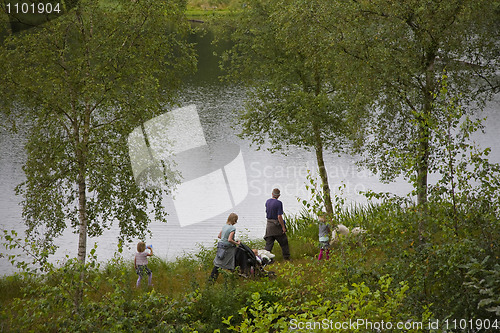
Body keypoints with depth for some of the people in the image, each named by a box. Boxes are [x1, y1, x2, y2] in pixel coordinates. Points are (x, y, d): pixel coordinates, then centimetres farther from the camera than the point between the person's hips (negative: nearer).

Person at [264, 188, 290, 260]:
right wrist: (283, 227, -13)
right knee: (283, 242, 8)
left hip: (269, 224, 5)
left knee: (269, 243, 7)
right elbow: (279, 216, -18)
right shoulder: (279, 203, -15)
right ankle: (286, 257, 14)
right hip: (277, 225, -5)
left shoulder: (267, 202, 5)